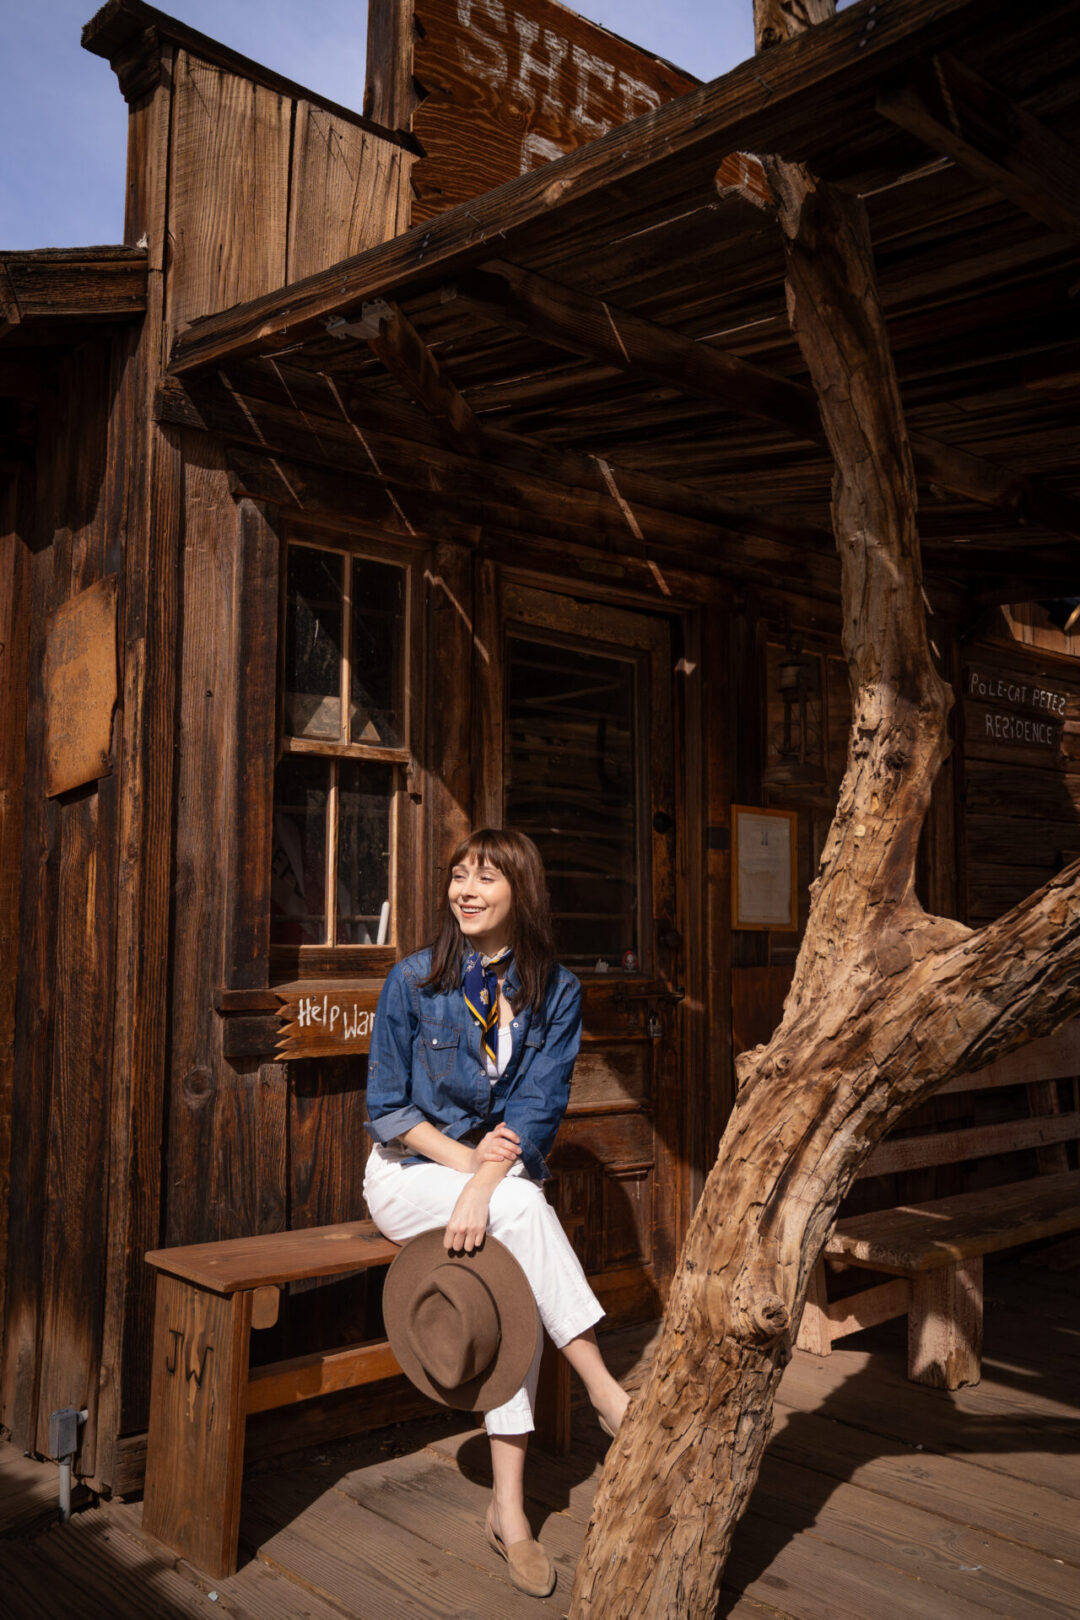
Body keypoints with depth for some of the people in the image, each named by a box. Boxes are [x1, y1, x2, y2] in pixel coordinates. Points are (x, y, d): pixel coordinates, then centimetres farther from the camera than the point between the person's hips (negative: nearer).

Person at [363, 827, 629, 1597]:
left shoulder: (556, 991, -3)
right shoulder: (414, 980, -6)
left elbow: (541, 1106, -10)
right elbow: (386, 1108, -4)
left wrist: (484, 1185, -26)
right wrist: (465, 1158, -17)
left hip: (504, 1173, 2)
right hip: (411, 1173, -1)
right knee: (522, 1205, -31)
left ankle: (509, 1507, -18)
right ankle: (607, 1392, -24)